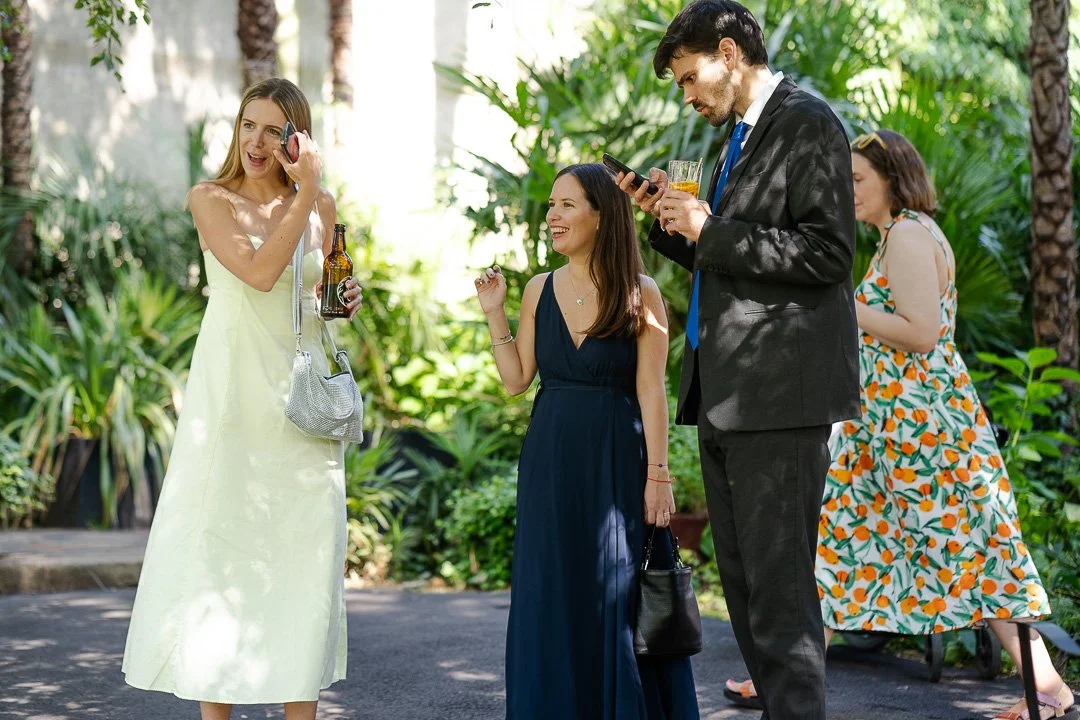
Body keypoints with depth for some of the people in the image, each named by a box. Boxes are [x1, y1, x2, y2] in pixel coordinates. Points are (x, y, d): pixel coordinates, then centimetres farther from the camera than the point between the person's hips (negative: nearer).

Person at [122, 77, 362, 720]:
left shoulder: (320, 206, 10)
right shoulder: (212, 200, -2)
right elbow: (260, 271, -17)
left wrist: (345, 300, 1)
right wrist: (306, 193, -14)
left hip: (300, 394, 4)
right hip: (233, 394, -4)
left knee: (304, 550, 3)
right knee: (221, 543, -2)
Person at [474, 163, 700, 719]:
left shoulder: (639, 294, -6)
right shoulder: (540, 291, 6)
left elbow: (651, 392, -7)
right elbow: (516, 379, 8)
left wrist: (658, 474, -11)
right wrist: (494, 314, 1)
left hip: (617, 461, -4)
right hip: (551, 463, 4)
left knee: (618, 597, 0)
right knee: (552, 598, 7)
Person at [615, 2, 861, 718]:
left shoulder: (806, 122, -7)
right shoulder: (740, 137, 21)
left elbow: (828, 254, -15)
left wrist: (710, 232, -15)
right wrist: (673, 220, 9)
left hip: (780, 391, -10)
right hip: (724, 392, 10)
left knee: (779, 586, -10)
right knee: (745, 584, 12)